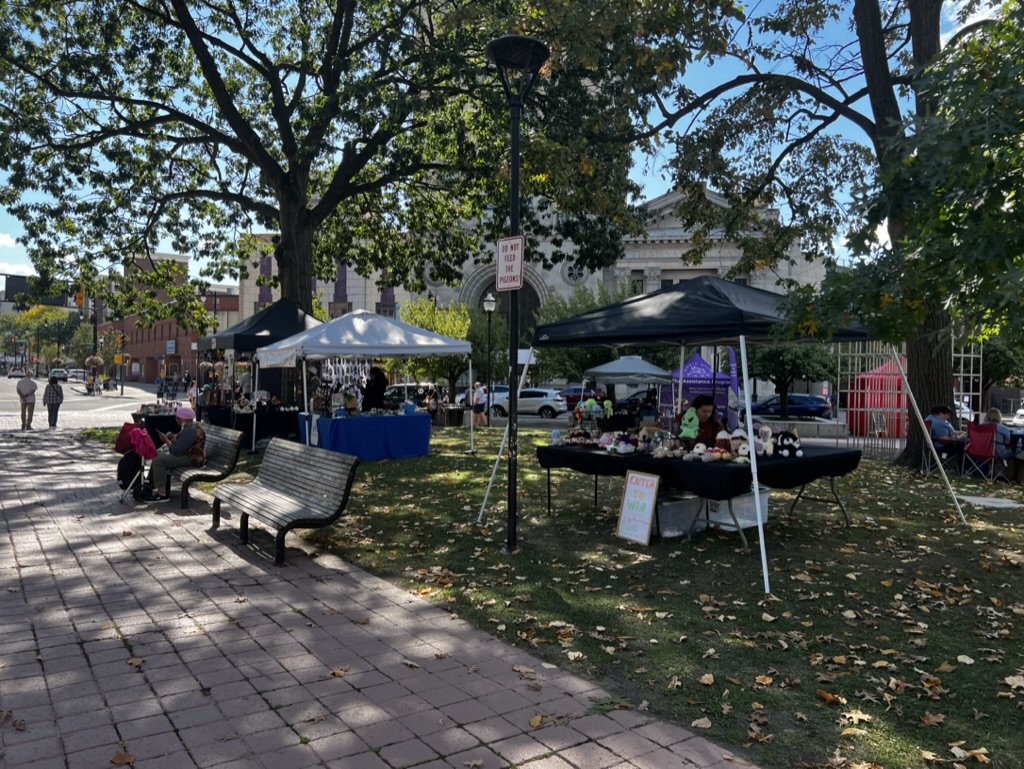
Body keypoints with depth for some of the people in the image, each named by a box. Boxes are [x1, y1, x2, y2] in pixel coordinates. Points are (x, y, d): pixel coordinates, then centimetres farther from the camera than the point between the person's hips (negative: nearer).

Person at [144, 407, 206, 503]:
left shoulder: (190, 431, -24)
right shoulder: (190, 427, 10)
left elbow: (176, 451, -26)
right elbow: (180, 445, 21)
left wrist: (166, 440, -12)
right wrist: (173, 436, 3)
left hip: (191, 459, -12)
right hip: (186, 454, 12)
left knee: (158, 461, -19)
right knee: (157, 455, 15)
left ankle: (162, 494, -16)